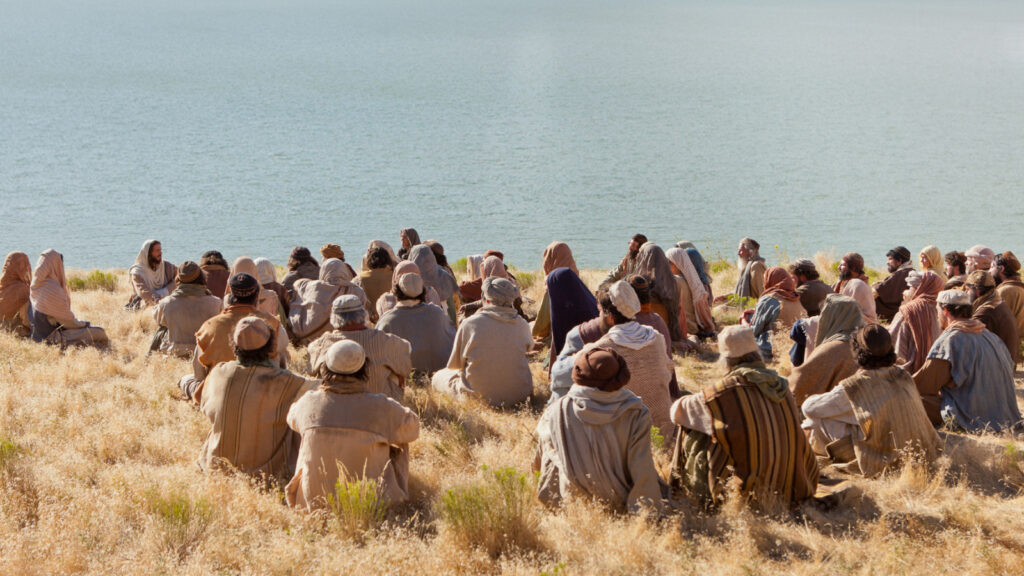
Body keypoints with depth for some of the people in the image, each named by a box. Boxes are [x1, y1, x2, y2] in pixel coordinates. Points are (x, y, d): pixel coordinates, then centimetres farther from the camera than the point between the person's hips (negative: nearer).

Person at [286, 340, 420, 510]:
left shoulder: (309, 401, -8)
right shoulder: (380, 406, -16)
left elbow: (292, 418, 17)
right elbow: (412, 427, 2)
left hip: (314, 501, 2)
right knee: (399, 447, 22)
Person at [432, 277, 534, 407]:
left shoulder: (470, 324, -11)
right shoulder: (522, 325, -5)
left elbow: (454, 364, 2)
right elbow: (529, 347, 20)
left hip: (481, 397, -2)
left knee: (438, 377, 20)